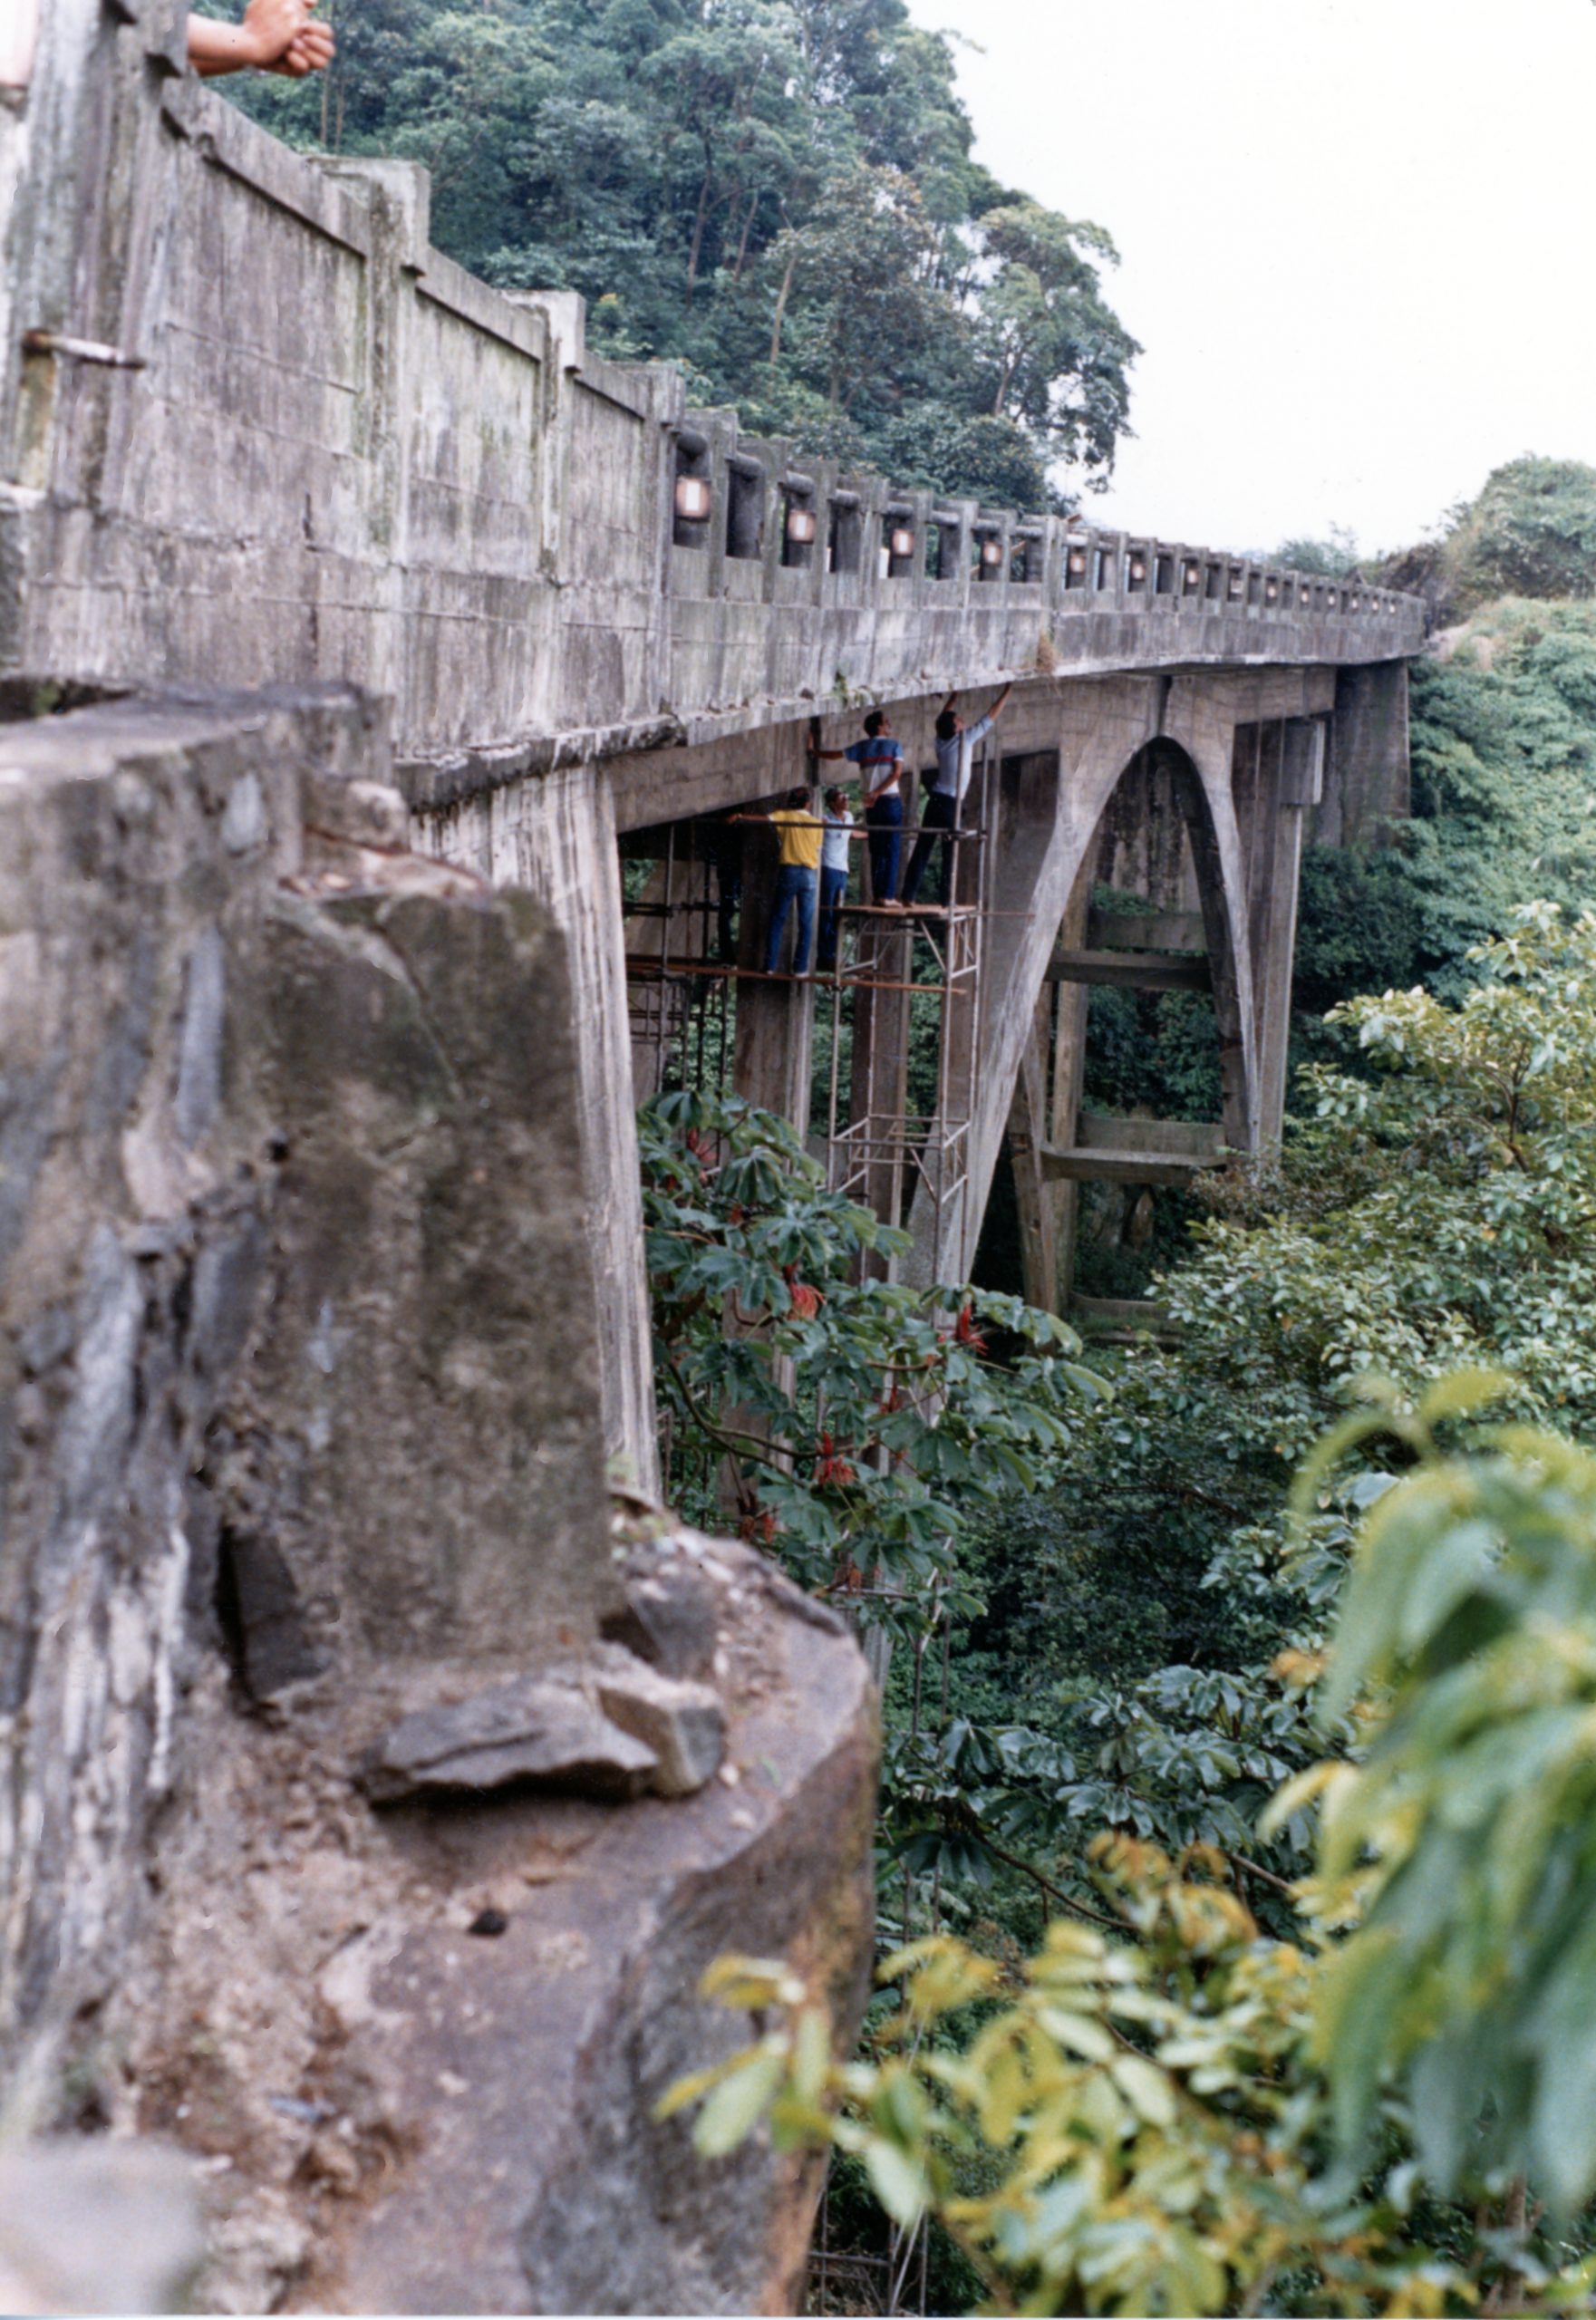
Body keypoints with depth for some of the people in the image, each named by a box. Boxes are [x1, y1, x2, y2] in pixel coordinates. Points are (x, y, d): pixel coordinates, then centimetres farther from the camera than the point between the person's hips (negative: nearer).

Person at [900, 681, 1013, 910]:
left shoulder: (941, 741, 7)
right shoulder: (965, 739, -7)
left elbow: (943, 717, 27)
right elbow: (991, 717, -2)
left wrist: (954, 696, 35)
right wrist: (1006, 693, 8)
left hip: (934, 800, 6)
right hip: (951, 803, -6)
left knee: (922, 850, 3)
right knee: (950, 853, -2)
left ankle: (908, 896, 0)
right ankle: (946, 900, -4)